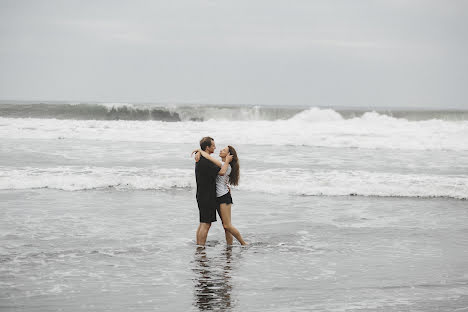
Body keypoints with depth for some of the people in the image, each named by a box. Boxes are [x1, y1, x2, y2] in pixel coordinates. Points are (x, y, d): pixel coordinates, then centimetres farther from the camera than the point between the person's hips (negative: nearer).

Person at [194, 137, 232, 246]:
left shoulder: (200, 160, 15)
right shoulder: (205, 161, -19)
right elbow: (221, 172, -22)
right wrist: (227, 161, -5)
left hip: (202, 197, 10)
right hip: (207, 197, -10)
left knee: (202, 224, 14)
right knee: (205, 224, -8)